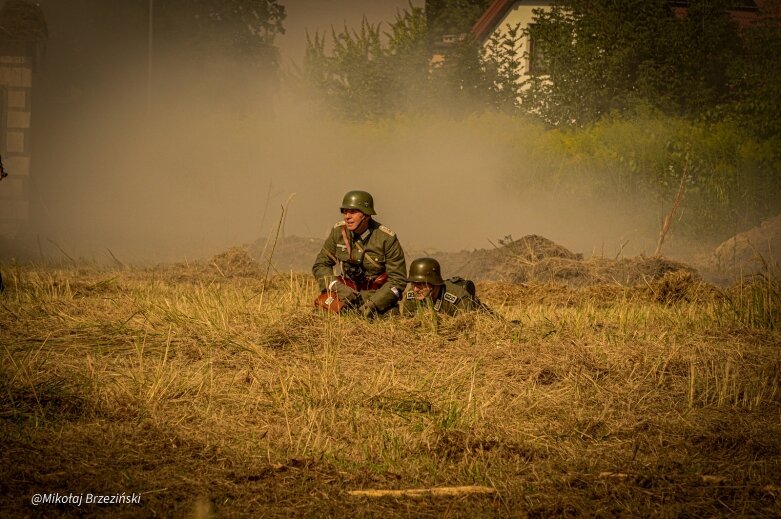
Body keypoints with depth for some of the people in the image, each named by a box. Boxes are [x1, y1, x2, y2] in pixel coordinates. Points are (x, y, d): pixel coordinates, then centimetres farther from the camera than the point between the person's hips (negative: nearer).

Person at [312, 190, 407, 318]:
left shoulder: (387, 238, -13)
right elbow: (320, 265, 4)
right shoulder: (338, 231, -4)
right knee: (322, 304, -24)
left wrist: (373, 303, -22)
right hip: (348, 291, 3)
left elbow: (397, 280, -11)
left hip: (379, 294, -3)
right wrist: (338, 288, -15)